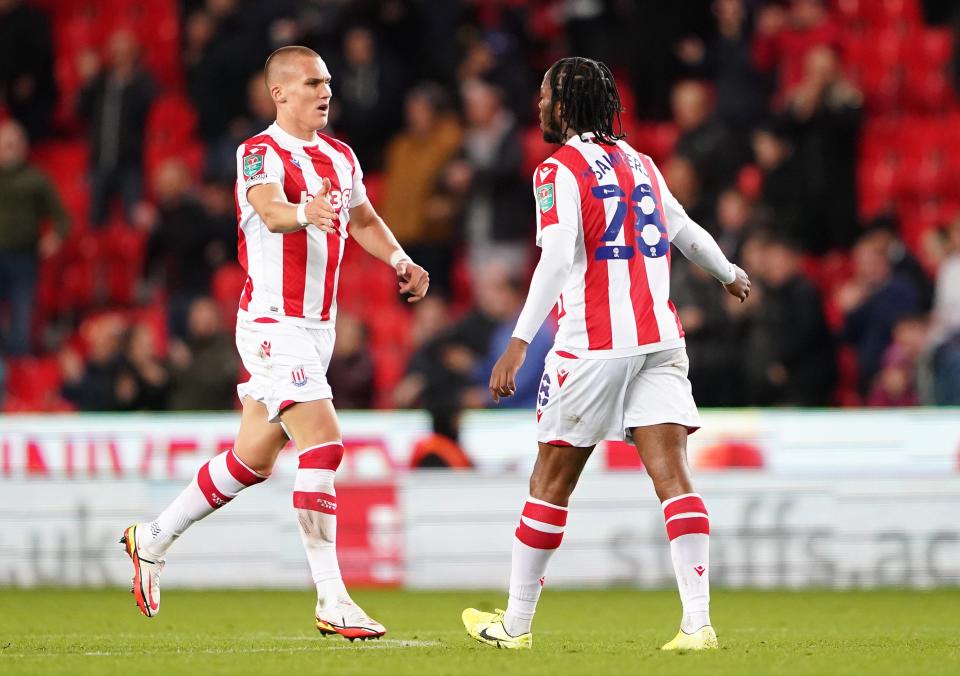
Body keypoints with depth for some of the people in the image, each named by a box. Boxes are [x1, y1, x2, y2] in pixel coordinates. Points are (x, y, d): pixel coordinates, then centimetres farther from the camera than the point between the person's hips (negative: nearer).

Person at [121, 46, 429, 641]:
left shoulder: (340, 156, 12)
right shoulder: (261, 153, -13)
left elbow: (364, 220, 25)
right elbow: (270, 211, -32)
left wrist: (399, 260, 5)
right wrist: (303, 213, -55)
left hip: (318, 325, 9)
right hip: (274, 324, -9)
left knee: (254, 459, 15)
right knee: (323, 445, -18)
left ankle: (153, 540, 32)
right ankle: (332, 601, -18)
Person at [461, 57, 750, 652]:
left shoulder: (560, 169, -5)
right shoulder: (639, 162, 14)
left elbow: (557, 258, -17)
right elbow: (684, 230, 28)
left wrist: (520, 343, -21)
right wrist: (730, 274, 47)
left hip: (592, 346, -5)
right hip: (659, 338, 5)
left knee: (552, 480, 7)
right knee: (672, 475, -4)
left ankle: (516, 624, 16)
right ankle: (698, 622, -16)